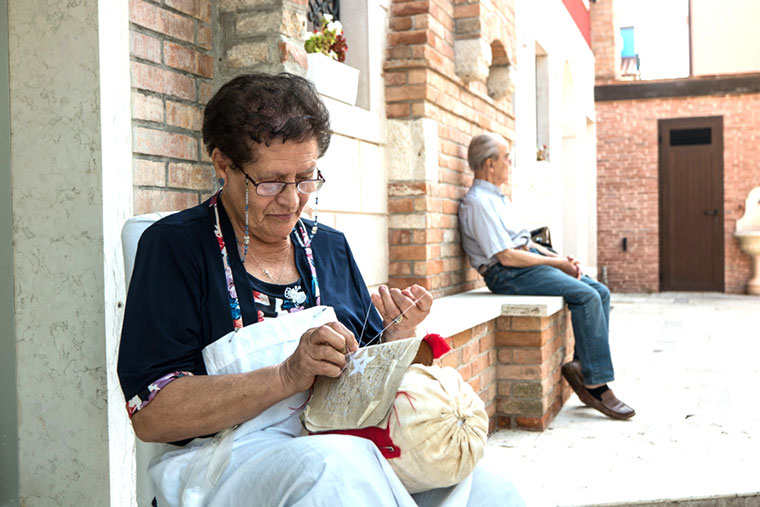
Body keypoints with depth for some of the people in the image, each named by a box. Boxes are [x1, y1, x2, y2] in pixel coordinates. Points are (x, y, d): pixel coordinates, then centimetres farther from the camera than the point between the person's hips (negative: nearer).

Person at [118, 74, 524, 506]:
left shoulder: (331, 248, 14)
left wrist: (398, 338, -5)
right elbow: (150, 415, -11)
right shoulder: (174, 246, -3)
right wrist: (288, 376, -21)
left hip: (352, 448, 5)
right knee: (334, 468, -37)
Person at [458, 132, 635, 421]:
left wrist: (560, 258, 7)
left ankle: (580, 365, -3)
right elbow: (507, 256, -18)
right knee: (586, 296, -22)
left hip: (531, 261, 10)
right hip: (507, 275, -10)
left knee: (600, 292, -2)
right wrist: (556, 263, -10)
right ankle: (595, 384, -17)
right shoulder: (478, 202, -13)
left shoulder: (497, 198, 20)